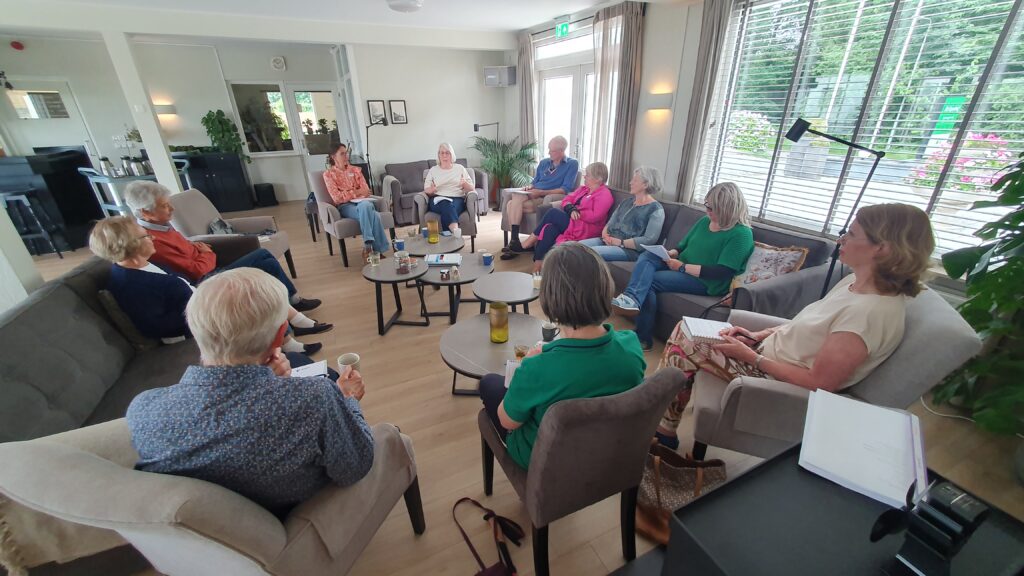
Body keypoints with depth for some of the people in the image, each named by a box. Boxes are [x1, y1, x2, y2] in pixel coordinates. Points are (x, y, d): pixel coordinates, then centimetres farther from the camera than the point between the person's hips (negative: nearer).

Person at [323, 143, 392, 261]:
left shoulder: (355, 170, 18)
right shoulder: (328, 174, 6)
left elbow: (366, 191, 8)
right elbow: (337, 198, -5)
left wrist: (349, 193, -10)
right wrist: (357, 192, -9)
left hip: (361, 202, 3)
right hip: (345, 206, -3)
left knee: (366, 206, -38)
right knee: (373, 215, -35)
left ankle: (368, 246, -34)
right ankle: (378, 249, -34)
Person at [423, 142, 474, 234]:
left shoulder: (460, 168, 18)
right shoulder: (433, 170, 19)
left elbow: (472, 189, 12)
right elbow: (426, 190, 12)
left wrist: (465, 183, -10)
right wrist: (432, 190, -13)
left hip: (457, 199, 1)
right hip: (438, 199, -1)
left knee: (448, 208, -37)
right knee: (446, 205, -38)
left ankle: (448, 234, -49)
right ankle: (456, 231, -62)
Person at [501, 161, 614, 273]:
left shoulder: (605, 194, -5)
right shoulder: (583, 188, 21)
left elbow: (595, 216, -18)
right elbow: (566, 201, 11)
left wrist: (577, 212, -12)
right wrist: (571, 209, -10)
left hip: (585, 230, -8)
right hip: (572, 223, 8)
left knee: (552, 213, -21)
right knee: (550, 229, -24)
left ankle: (525, 246, -12)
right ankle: (537, 267, -29)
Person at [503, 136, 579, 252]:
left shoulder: (572, 164, 1)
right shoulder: (544, 162, 19)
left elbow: (565, 189, -9)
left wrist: (541, 192, -16)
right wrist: (529, 187, -1)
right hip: (532, 196, 6)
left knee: (512, 205, -27)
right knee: (510, 204, -26)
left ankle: (514, 240, -19)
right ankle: (514, 240, -24)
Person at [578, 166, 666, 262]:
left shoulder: (656, 209, -5)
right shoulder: (627, 201, 19)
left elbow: (649, 240, -16)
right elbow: (610, 223, 17)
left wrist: (620, 242, -18)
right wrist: (605, 234, -6)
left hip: (630, 250, -7)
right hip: (608, 241, 7)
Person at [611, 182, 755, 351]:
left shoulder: (741, 234, -11)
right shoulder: (705, 221, 12)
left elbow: (722, 273, -20)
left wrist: (682, 267, -20)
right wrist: (670, 254, -6)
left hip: (706, 281, -7)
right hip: (682, 267, 8)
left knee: (649, 281, -26)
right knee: (647, 256, -19)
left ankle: (644, 337, -30)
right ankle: (632, 299, -43)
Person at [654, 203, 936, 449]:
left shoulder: (871, 312, -27)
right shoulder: (856, 282, 2)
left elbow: (819, 383, -24)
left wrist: (752, 357, -20)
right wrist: (758, 336, 1)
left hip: (775, 377, -8)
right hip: (769, 352, 9)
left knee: (682, 346, -9)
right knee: (685, 330, 2)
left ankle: (664, 431, 12)